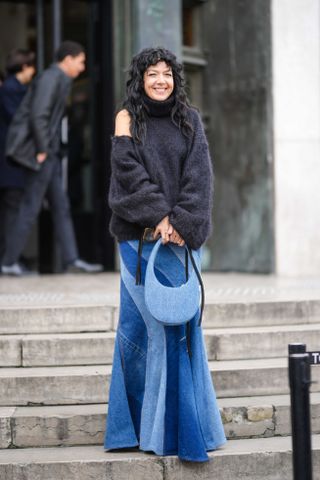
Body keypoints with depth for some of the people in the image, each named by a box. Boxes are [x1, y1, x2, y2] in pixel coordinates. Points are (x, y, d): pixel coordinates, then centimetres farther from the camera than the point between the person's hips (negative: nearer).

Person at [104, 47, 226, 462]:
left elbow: (199, 174, 0)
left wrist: (182, 222, -12)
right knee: (159, 323, -4)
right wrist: (157, 216, -16)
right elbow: (129, 169, -7)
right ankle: (167, 426, 4)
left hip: (182, 236, 2)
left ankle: (179, 420, 9)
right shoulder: (128, 117, 4)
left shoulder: (190, 120, 10)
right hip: (140, 237, -2)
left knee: (181, 319, 1)